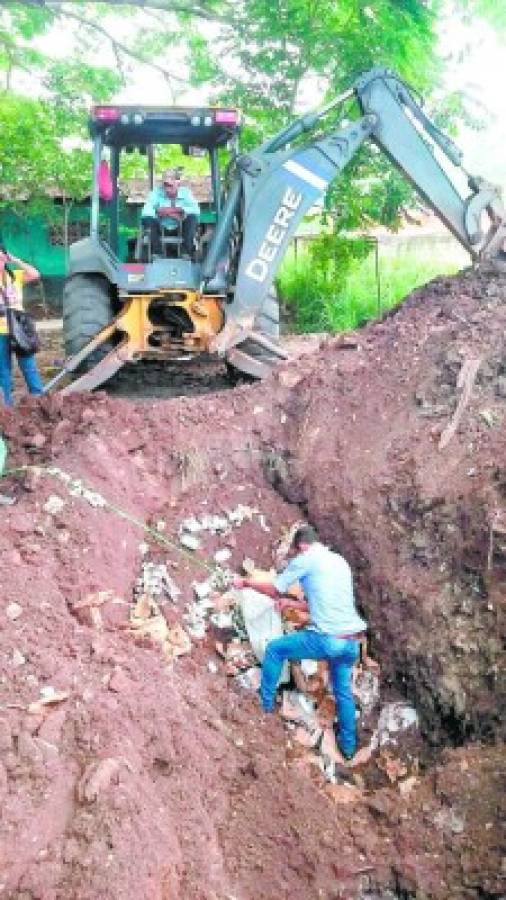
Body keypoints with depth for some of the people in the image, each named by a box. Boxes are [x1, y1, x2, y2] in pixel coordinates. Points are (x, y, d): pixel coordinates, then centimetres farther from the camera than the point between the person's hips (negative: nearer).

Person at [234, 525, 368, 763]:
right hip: (353, 641, 7)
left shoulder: (306, 559, -1)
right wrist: (292, 603, 36)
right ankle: (348, 745, 37)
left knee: (274, 649, 15)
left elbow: (275, 590, 8)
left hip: (327, 638, -7)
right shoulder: (341, 562, 20)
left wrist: (247, 582, 24)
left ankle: (265, 704, 26)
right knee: (343, 690, 27)